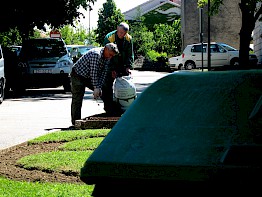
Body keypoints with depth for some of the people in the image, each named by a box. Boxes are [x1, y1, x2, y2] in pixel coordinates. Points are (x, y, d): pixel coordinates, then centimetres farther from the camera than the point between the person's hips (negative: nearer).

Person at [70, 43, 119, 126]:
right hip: (78, 75, -8)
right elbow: (93, 72, -29)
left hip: (89, 77, 8)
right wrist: (96, 88, -26)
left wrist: (99, 87, -12)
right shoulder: (96, 54, -29)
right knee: (77, 99, -10)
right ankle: (76, 121, -7)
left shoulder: (107, 58, -1)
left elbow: (103, 73, -2)